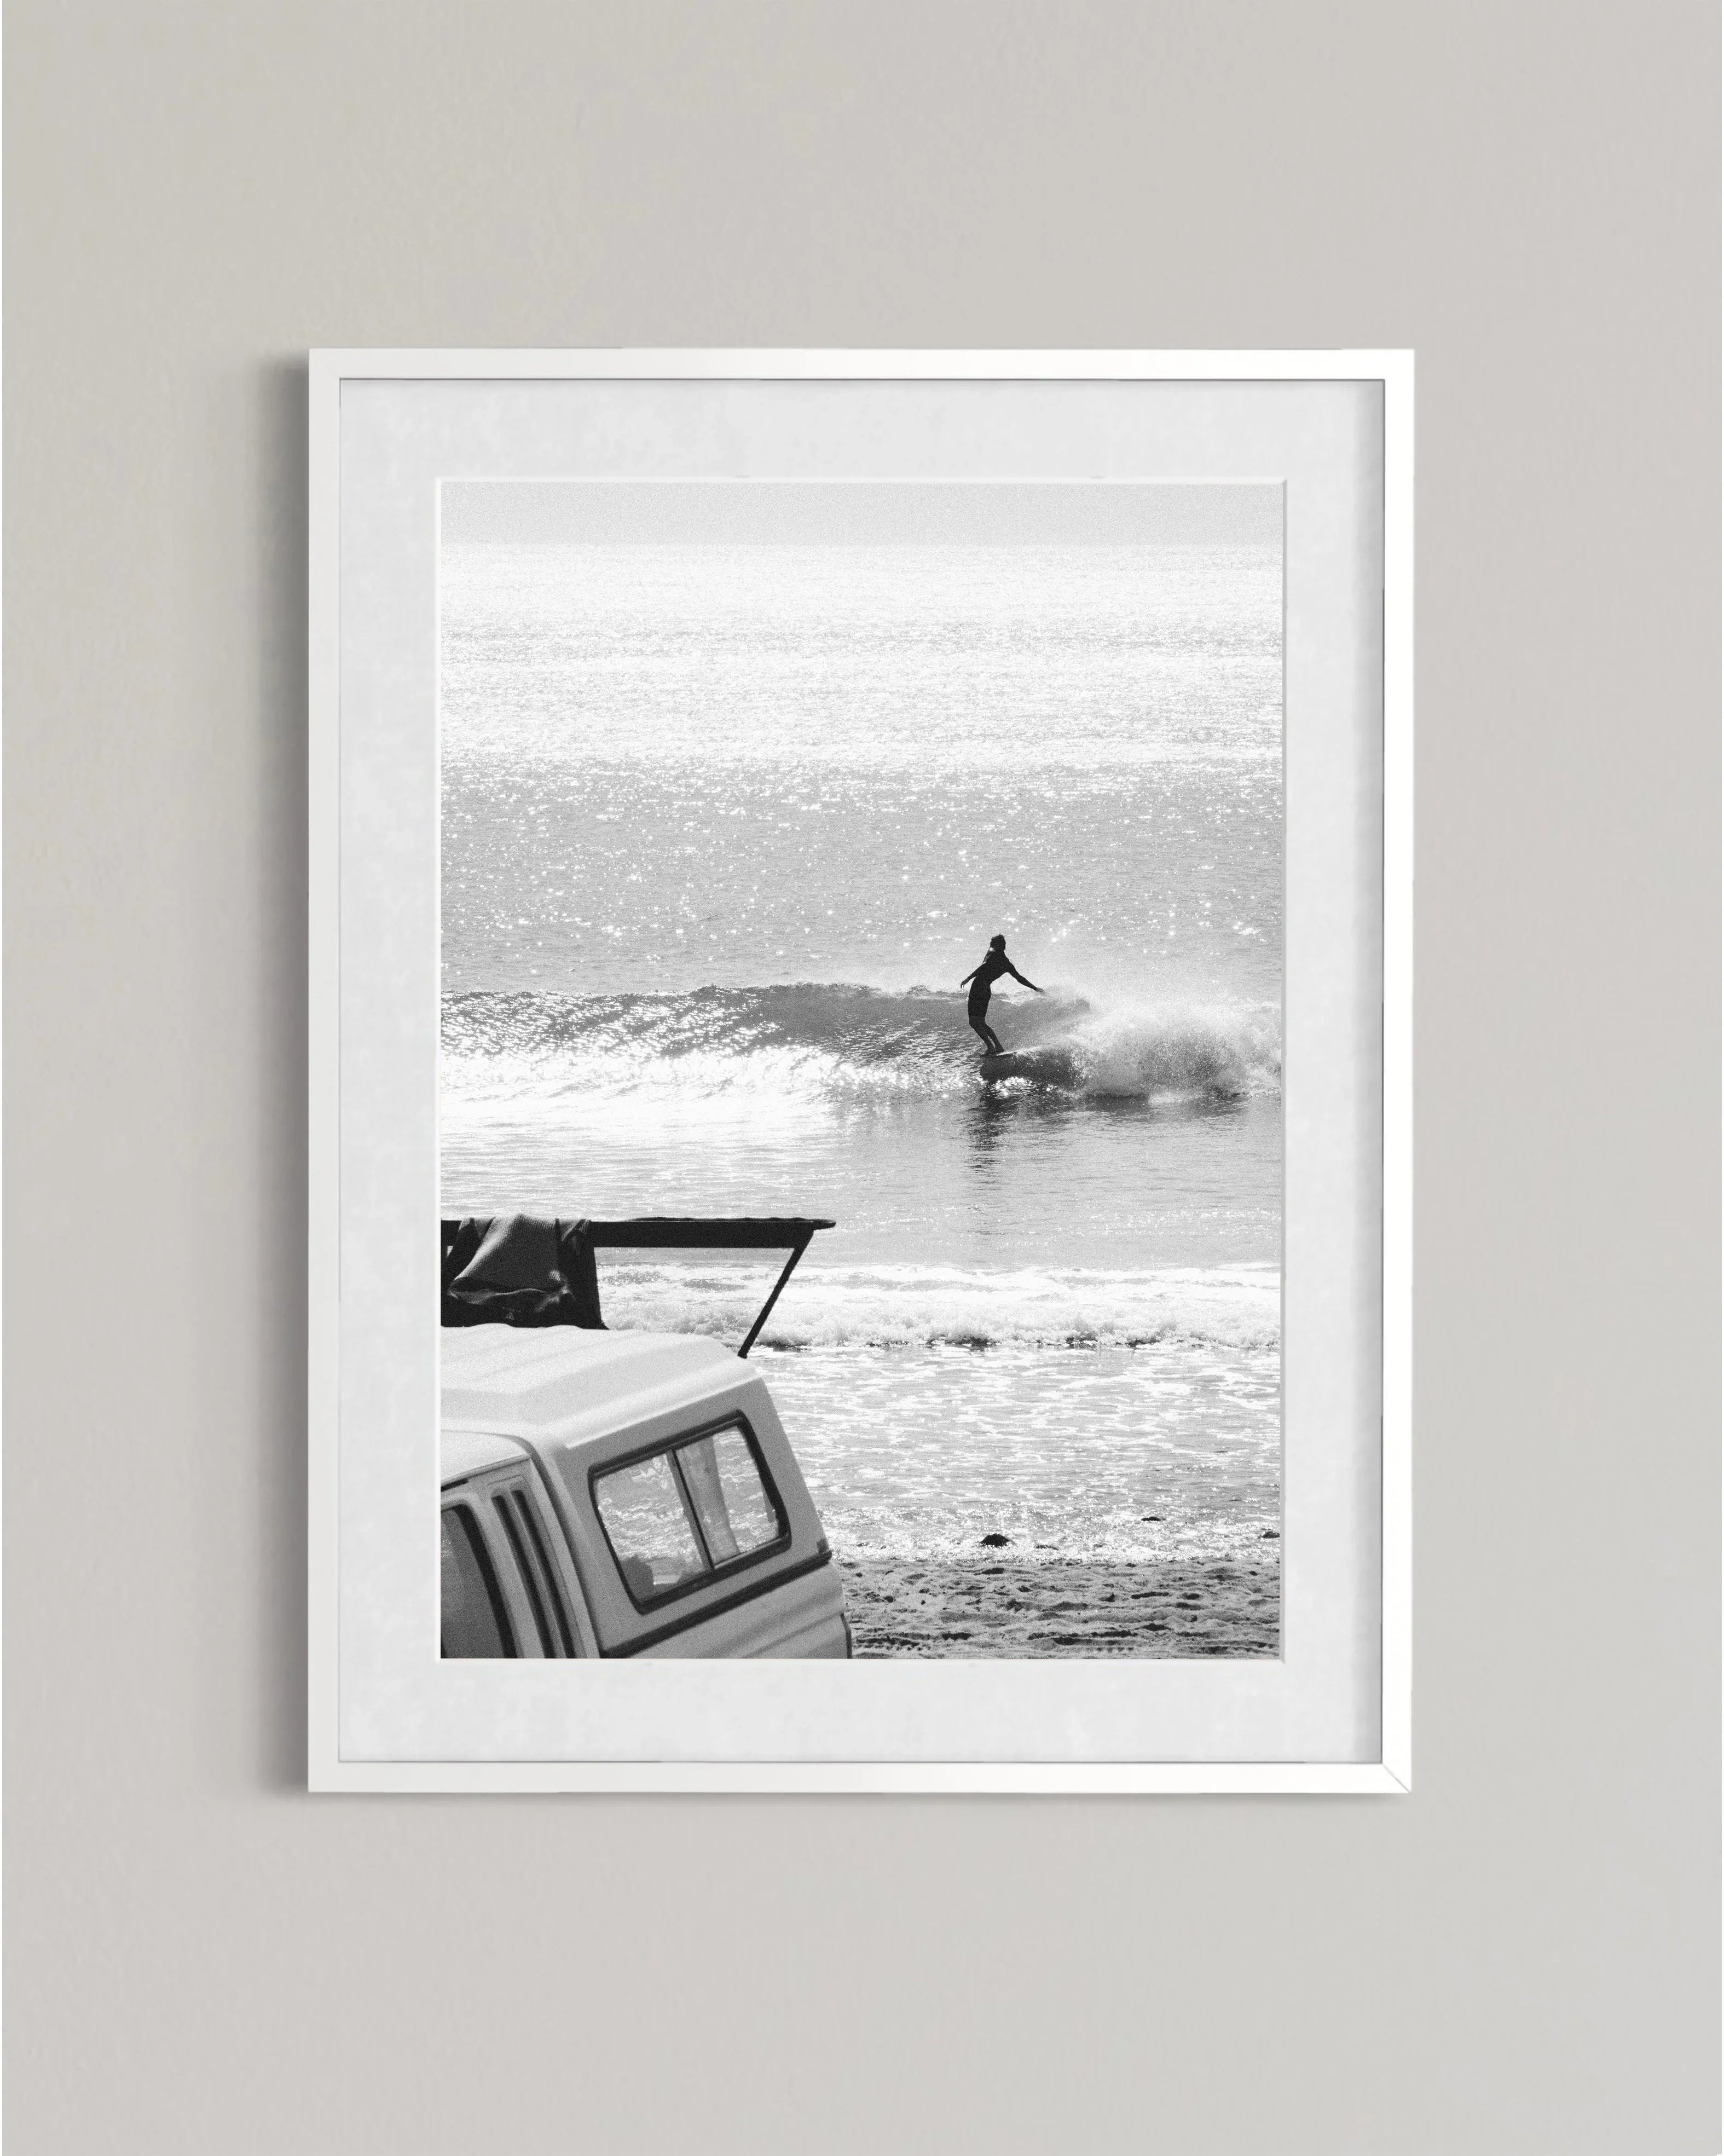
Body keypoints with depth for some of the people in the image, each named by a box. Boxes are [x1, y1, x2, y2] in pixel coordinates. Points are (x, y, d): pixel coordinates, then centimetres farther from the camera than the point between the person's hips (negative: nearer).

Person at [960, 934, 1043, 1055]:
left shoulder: (993, 953, 1)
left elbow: (984, 967, -16)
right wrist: (1035, 988, 34)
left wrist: (969, 978, -22)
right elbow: (1020, 978, 24)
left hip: (978, 986, -8)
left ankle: (991, 1048, -20)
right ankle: (998, 1047, 9)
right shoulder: (1007, 964, 19)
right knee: (981, 1022, 17)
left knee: (974, 1021, -10)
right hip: (987, 990, 8)